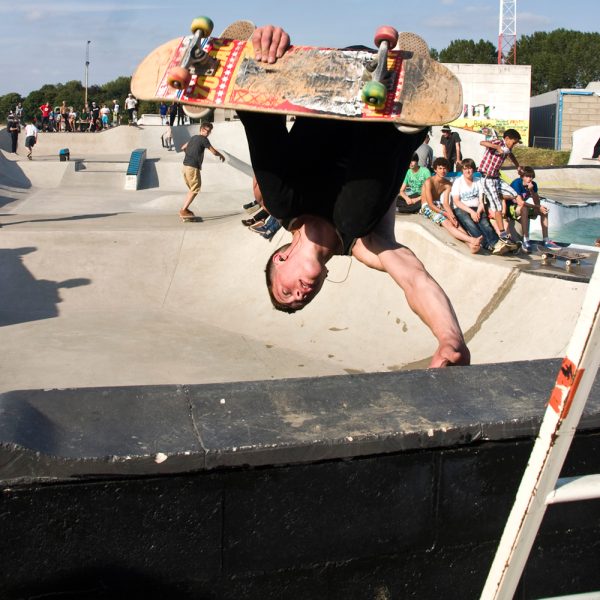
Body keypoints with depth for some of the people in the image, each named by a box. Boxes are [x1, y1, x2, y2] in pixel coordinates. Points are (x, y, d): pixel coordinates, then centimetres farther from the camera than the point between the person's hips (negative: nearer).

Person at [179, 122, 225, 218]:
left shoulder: (193, 138, 18)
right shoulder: (203, 139, -5)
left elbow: (183, 148, 30)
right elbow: (214, 152, -5)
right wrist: (221, 155, 15)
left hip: (185, 165, 8)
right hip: (193, 167, -8)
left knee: (192, 189, 20)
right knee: (195, 190, 0)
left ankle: (184, 209, 18)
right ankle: (183, 210, -5)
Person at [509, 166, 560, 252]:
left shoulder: (533, 185, -2)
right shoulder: (517, 183, -22)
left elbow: (537, 203, -9)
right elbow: (520, 202, -31)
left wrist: (531, 190, -24)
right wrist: (538, 207, -26)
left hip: (522, 209, 7)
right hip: (510, 209, -7)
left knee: (543, 210, -7)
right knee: (524, 208, -37)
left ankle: (546, 240, -8)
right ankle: (526, 241, -37)